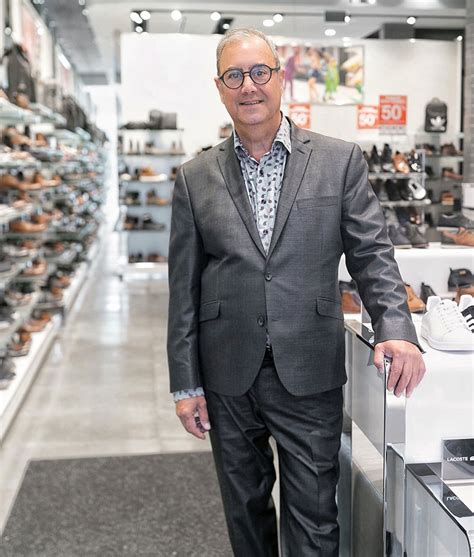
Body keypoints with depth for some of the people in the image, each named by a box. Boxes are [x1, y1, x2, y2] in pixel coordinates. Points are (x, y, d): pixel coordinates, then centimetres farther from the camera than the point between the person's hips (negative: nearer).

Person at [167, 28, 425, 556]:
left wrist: (396, 329, -19)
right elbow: (184, 289, 3)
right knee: (244, 507, 18)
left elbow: (371, 254, -2)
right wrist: (185, 384, 2)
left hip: (309, 374, -1)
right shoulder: (195, 179, 2)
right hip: (228, 378, 2)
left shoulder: (340, 160, -1)